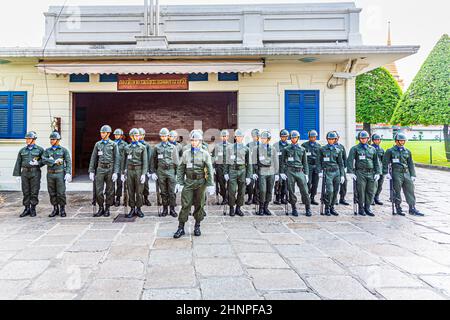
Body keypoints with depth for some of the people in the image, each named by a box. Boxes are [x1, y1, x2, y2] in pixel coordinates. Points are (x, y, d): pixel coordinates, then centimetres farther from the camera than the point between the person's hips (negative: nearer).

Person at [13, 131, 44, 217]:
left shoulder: (40, 149, 1)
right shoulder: (22, 150, 9)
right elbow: (18, 163, 8)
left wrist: (38, 163, -18)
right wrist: (17, 175, 2)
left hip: (35, 173, -3)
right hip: (25, 173, 3)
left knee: (34, 192, -1)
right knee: (26, 192, 5)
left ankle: (33, 209, 9)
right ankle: (27, 209, 13)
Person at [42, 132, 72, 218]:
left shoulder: (64, 150, 2)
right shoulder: (47, 150, 11)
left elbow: (68, 162, -5)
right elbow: (43, 160, -6)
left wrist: (68, 173, -15)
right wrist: (54, 161, -16)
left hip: (60, 174, -3)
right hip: (50, 174, 3)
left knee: (61, 193, -4)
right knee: (52, 193, 7)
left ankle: (62, 210, 8)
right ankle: (55, 209, 18)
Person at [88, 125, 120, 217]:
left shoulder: (113, 144, 0)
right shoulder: (98, 144, 8)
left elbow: (116, 159, -4)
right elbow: (93, 158, 9)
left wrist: (116, 172, -12)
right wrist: (91, 171, 3)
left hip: (110, 169, -2)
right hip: (100, 169, 2)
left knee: (109, 190, 4)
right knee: (98, 190, -1)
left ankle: (107, 209, 14)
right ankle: (101, 209, 12)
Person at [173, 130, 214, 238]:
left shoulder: (205, 154, 1)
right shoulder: (186, 153, 7)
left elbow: (209, 170, -1)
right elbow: (180, 169, 8)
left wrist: (210, 185, -6)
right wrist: (179, 182, 1)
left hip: (200, 182, -1)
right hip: (188, 182, 1)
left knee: (199, 205, 7)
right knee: (185, 205, -3)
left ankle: (197, 226, 21)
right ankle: (181, 228, 3)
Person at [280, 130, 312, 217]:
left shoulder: (302, 149, 12)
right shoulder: (286, 149, 8)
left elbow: (305, 163, 13)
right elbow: (282, 162, 8)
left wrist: (306, 174, 6)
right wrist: (282, 172, -1)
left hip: (300, 171, 1)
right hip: (290, 171, -1)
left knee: (304, 191, -4)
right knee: (291, 191, 1)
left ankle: (308, 209, 7)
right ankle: (294, 209, 12)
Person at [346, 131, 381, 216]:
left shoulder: (372, 149, 15)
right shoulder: (355, 148, 4)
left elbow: (376, 162, 16)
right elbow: (350, 161, -3)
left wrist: (378, 173, 7)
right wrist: (351, 172, -12)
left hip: (371, 173, 4)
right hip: (360, 173, -4)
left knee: (371, 192, 3)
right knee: (361, 192, -3)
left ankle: (367, 208, 15)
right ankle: (361, 209, 8)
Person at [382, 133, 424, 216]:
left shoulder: (407, 151, 16)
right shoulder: (390, 151, 3)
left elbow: (411, 164, 17)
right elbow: (385, 163, 0)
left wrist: (413, 175, 9)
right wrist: (386, 173, -9)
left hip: (407, 173, 4)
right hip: (396, 174, -4)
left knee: (410, 191, 0)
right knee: (397, 192, -1)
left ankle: (412, 208, 4)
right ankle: (398, 209, 9)